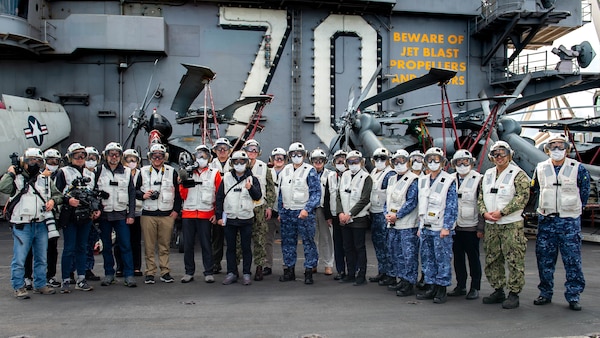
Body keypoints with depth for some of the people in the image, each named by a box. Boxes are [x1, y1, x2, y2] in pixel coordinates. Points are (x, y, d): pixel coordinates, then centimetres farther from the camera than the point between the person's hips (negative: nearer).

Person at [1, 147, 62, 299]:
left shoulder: (46, 180, 14)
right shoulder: (17, 178, -1)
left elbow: (58, 194, 20)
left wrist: (53, 200, 0)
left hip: (41, 225, 5)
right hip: (22, 226, -5)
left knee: (41, 258, 13)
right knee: (19, 259, -2)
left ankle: (40, 285, 24)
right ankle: (19, 287, 9)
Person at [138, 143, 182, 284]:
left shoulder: (172, 172, 9)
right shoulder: (143, 171, 9)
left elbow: (178, 192, 10)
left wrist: (176, 210, 3)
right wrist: (143, 195, -9)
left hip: (167, 214, 0)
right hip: (148, 214, 0)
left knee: (165, 246, 3)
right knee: (149, 246, 2)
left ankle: (165, 272, 11)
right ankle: (150, 273, 10)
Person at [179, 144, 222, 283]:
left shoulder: (214, 174, 4)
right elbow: (183, 195, 9)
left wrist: (217, 213, -5)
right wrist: (184, 184, -10)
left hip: (206, 214, -2)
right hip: (188, 213, 3)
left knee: (206, 244, 1)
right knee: (188, 244, 6)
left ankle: (208, 272, 10)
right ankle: (189, 272, 17)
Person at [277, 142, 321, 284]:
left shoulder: (310, 171, -5)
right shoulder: (285, 171, 11)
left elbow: (316, 193, -10)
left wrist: (307, 209, -21)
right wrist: (280, 212, 13)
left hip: (304, 213, -5)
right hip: (287, 213, 5)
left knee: (308, 242, -3)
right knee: (287, 242, 10)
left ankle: (309, 272, 4)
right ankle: (289, 270, 21)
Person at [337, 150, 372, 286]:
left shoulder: (366, 178, -7)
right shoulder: (345, 175, 10)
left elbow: (364, 200, -14)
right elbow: (339, 195, 8)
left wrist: (350, 214, -15)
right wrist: (340, 213, -5)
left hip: (359, 218, -6)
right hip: (344, 219, 6)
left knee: (359, 247, 0)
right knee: (348, 247, 12)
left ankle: (361, 276, 7)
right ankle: (351, 274, 22)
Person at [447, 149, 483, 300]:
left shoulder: (478, 179, -4)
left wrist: (481, 228, -9)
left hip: (471, 226, -4)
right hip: (455, 226, 5)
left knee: (473, 258, 4)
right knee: (458, 257, 10)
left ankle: (475, 288, 14)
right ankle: (461, 286, 21)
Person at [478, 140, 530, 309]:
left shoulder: (518, 174, -4)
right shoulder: (487, 175, 15)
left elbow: (522, 198, -14)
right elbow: (481, 197, 15)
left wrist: (501, 212, -17)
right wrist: (484, 213, -4)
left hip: (512, 225, -6)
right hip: (490, 225, 6)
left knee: (514, 261, -4)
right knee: (492, 260, 11)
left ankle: (514, 294, 5)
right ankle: (498, 291, 22)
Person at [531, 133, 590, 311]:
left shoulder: (578, 169, -3)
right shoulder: (540, 168, 5)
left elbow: (584, 191, 7)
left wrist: (575, 208, 7)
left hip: (570, 221, -2)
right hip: (546, 220, 3)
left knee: (573, 260, -1)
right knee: (545, 259, 7)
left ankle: (573, 296, 8)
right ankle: (545, 293, 19)